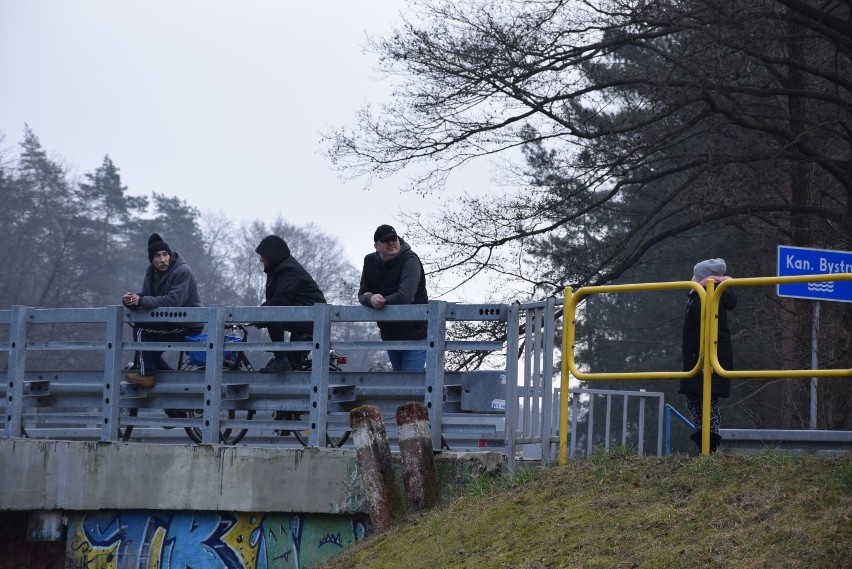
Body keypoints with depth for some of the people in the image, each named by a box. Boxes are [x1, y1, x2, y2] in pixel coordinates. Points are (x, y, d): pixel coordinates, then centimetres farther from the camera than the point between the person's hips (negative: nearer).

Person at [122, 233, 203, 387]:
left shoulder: (182, 271, -20)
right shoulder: (152, 272, 6)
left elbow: (173, 300, -30)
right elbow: (145, 296, 3)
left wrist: (142, 301, -31)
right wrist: (131, 299, -21)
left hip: (189, 327, -9)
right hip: (171, 322, 9)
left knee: (141, 330, -16)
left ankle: (146, 374, -10)